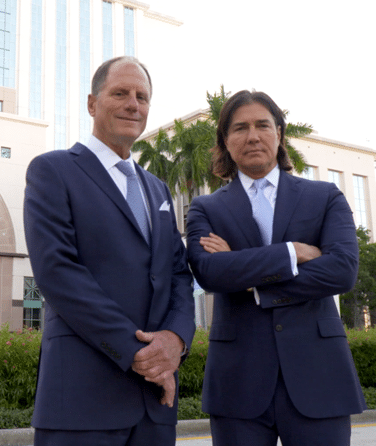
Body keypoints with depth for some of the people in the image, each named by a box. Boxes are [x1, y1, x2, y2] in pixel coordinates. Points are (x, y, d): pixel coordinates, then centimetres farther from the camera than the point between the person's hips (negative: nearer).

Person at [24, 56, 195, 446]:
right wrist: (135, 351, -14)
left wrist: (176, 336, -8)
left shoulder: (157, 189, 19)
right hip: (83, 390, -5)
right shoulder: (52, 171, 0)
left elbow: (179, 272, 12)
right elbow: (55, 269, -12)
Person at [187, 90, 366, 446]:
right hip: (238, 380, 0)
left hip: (315, 374, 1)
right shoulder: (206, 209, 8)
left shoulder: (325, 198, 9)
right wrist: (292, 252, -12)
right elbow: (207, 271, -11)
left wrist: (247, 278, -9)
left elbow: (343, 269, -8)